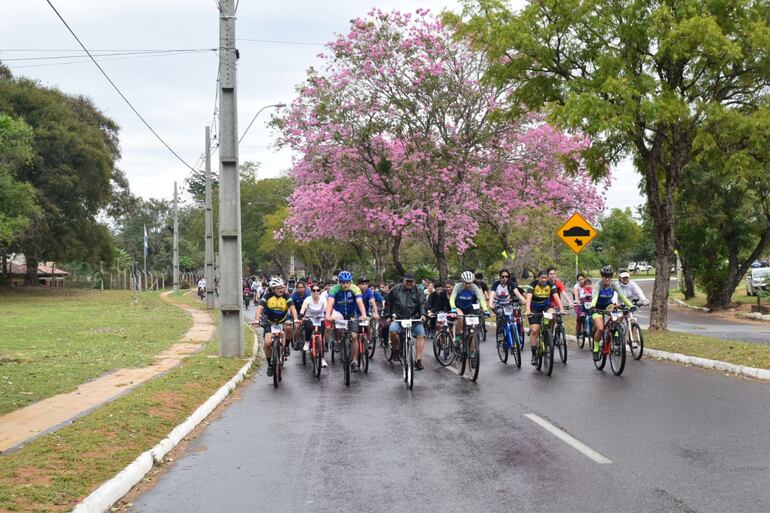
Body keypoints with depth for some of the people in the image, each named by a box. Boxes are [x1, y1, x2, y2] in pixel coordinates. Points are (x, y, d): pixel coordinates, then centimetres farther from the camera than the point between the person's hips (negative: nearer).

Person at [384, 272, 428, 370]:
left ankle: (418, 360, -15)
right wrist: (388, 315, 8)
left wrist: (422, 314, -16)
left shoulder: (418, 291, 8)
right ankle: (396, 350, -3)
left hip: (414, 318, 1)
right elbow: (388, 303, 13)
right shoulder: (396, 289, 6)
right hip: (398, 318, -1)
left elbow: (422, 303, 2)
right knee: (392, 330, -30)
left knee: (421, 335, -19)